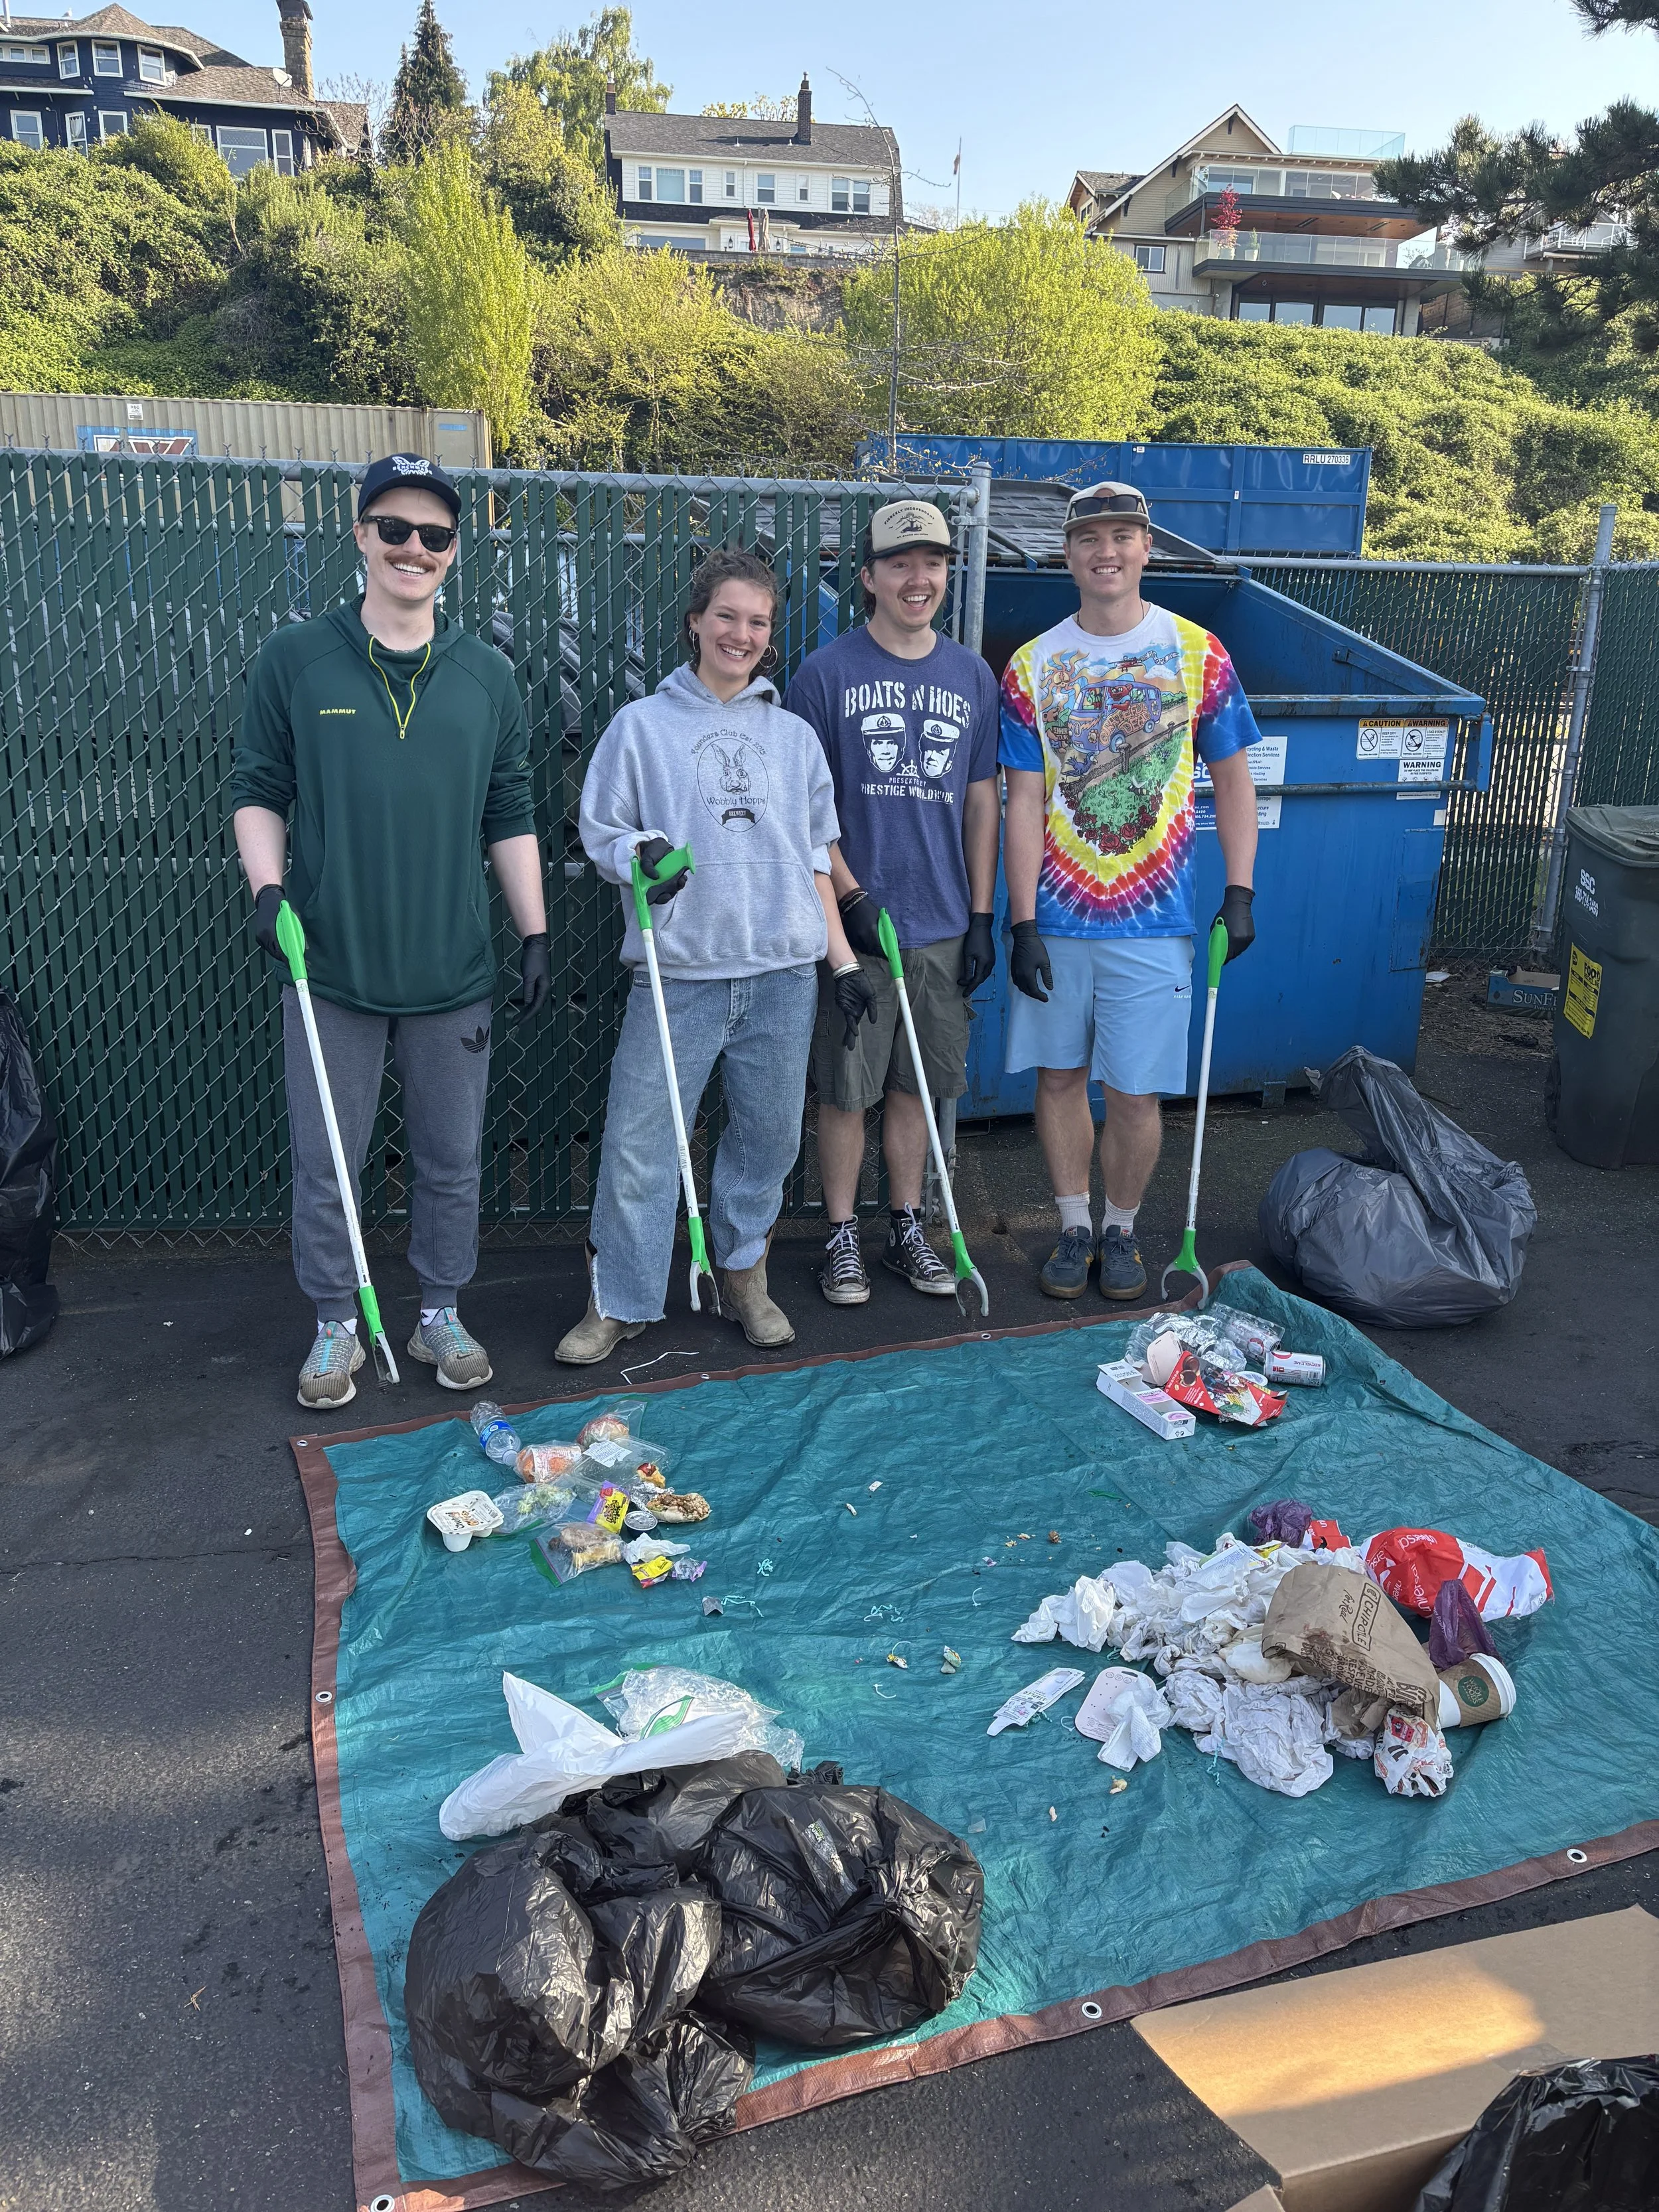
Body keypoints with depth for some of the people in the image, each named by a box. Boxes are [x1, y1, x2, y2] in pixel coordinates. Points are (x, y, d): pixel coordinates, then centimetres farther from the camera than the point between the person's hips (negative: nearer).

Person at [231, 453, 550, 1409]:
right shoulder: (295, 660, 1)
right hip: (332, 968, -1)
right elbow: (258, 789, 6)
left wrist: (536, 933, 6)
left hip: (454, 971, 2)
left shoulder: (488, 675, 6)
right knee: (324, 1167, 7)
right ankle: (337, 1326, 25)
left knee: (452, 1161, 12)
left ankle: (442, 1315, 29)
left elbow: (512, 816, 9)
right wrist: (269, 886, -10)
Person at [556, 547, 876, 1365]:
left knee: (768, 1136, 7)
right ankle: (619, 1301, 10)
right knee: (639, 1141, -5)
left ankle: (743, 1276, 26)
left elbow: (815, 861, 17)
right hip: (677, 973, -3)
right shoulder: (642, 724, 6)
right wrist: (640, 855, -16)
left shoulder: (795, 736, 15)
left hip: (783, 972, 3)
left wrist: (844, 962, 12)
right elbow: (600, 834, 6)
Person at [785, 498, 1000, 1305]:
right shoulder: (826, 672, -3)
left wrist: (981, 917, 7)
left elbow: (981, 800, 11)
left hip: (943, 926, 3)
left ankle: (906, 1229, 26)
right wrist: (853, 897, -11)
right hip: (856, 923, -3)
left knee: (916, 1085, 12)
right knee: (845, 1089, 3)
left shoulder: (973, 677, 9)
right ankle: (842, 1238, 18)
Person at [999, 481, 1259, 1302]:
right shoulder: (1033, 665, 2)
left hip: (1153, 921, -1)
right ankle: (1074, 1226, 28)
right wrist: (1022, 923, -6)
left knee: (1134, 1094, 2)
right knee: (1059, 1076, 10)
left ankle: (1121, 1230, 25)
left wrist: (1239, 892, -2)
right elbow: (1024, 804, -1)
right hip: (1056, 917, 1)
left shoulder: (1197, 652, 1)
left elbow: (1233, 779, 7)